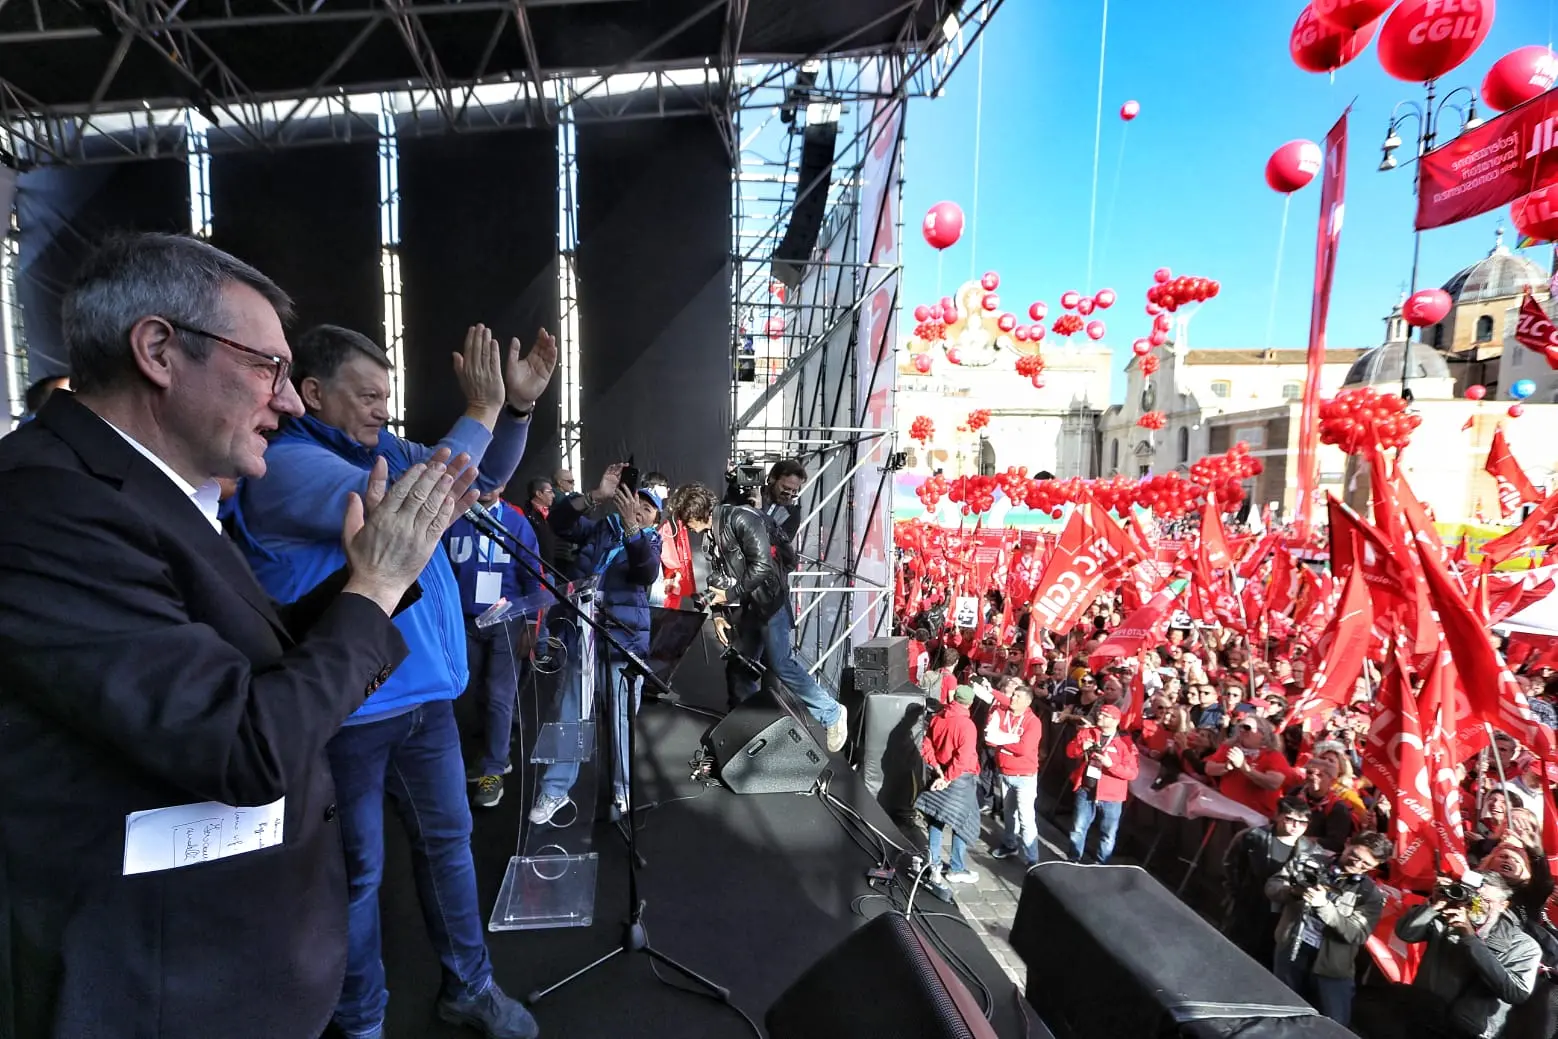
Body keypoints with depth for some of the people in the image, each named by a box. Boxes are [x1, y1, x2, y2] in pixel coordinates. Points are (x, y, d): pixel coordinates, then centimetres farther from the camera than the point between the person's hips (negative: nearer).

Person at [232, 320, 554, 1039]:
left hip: (425, 692, 8)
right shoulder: (285, 464, -17)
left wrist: (516, 406, -3)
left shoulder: (382, 448, 8)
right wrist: (480, 412, -24)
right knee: (357, 870, 11)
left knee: (448, 841, 18)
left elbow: (485, 478, 13)